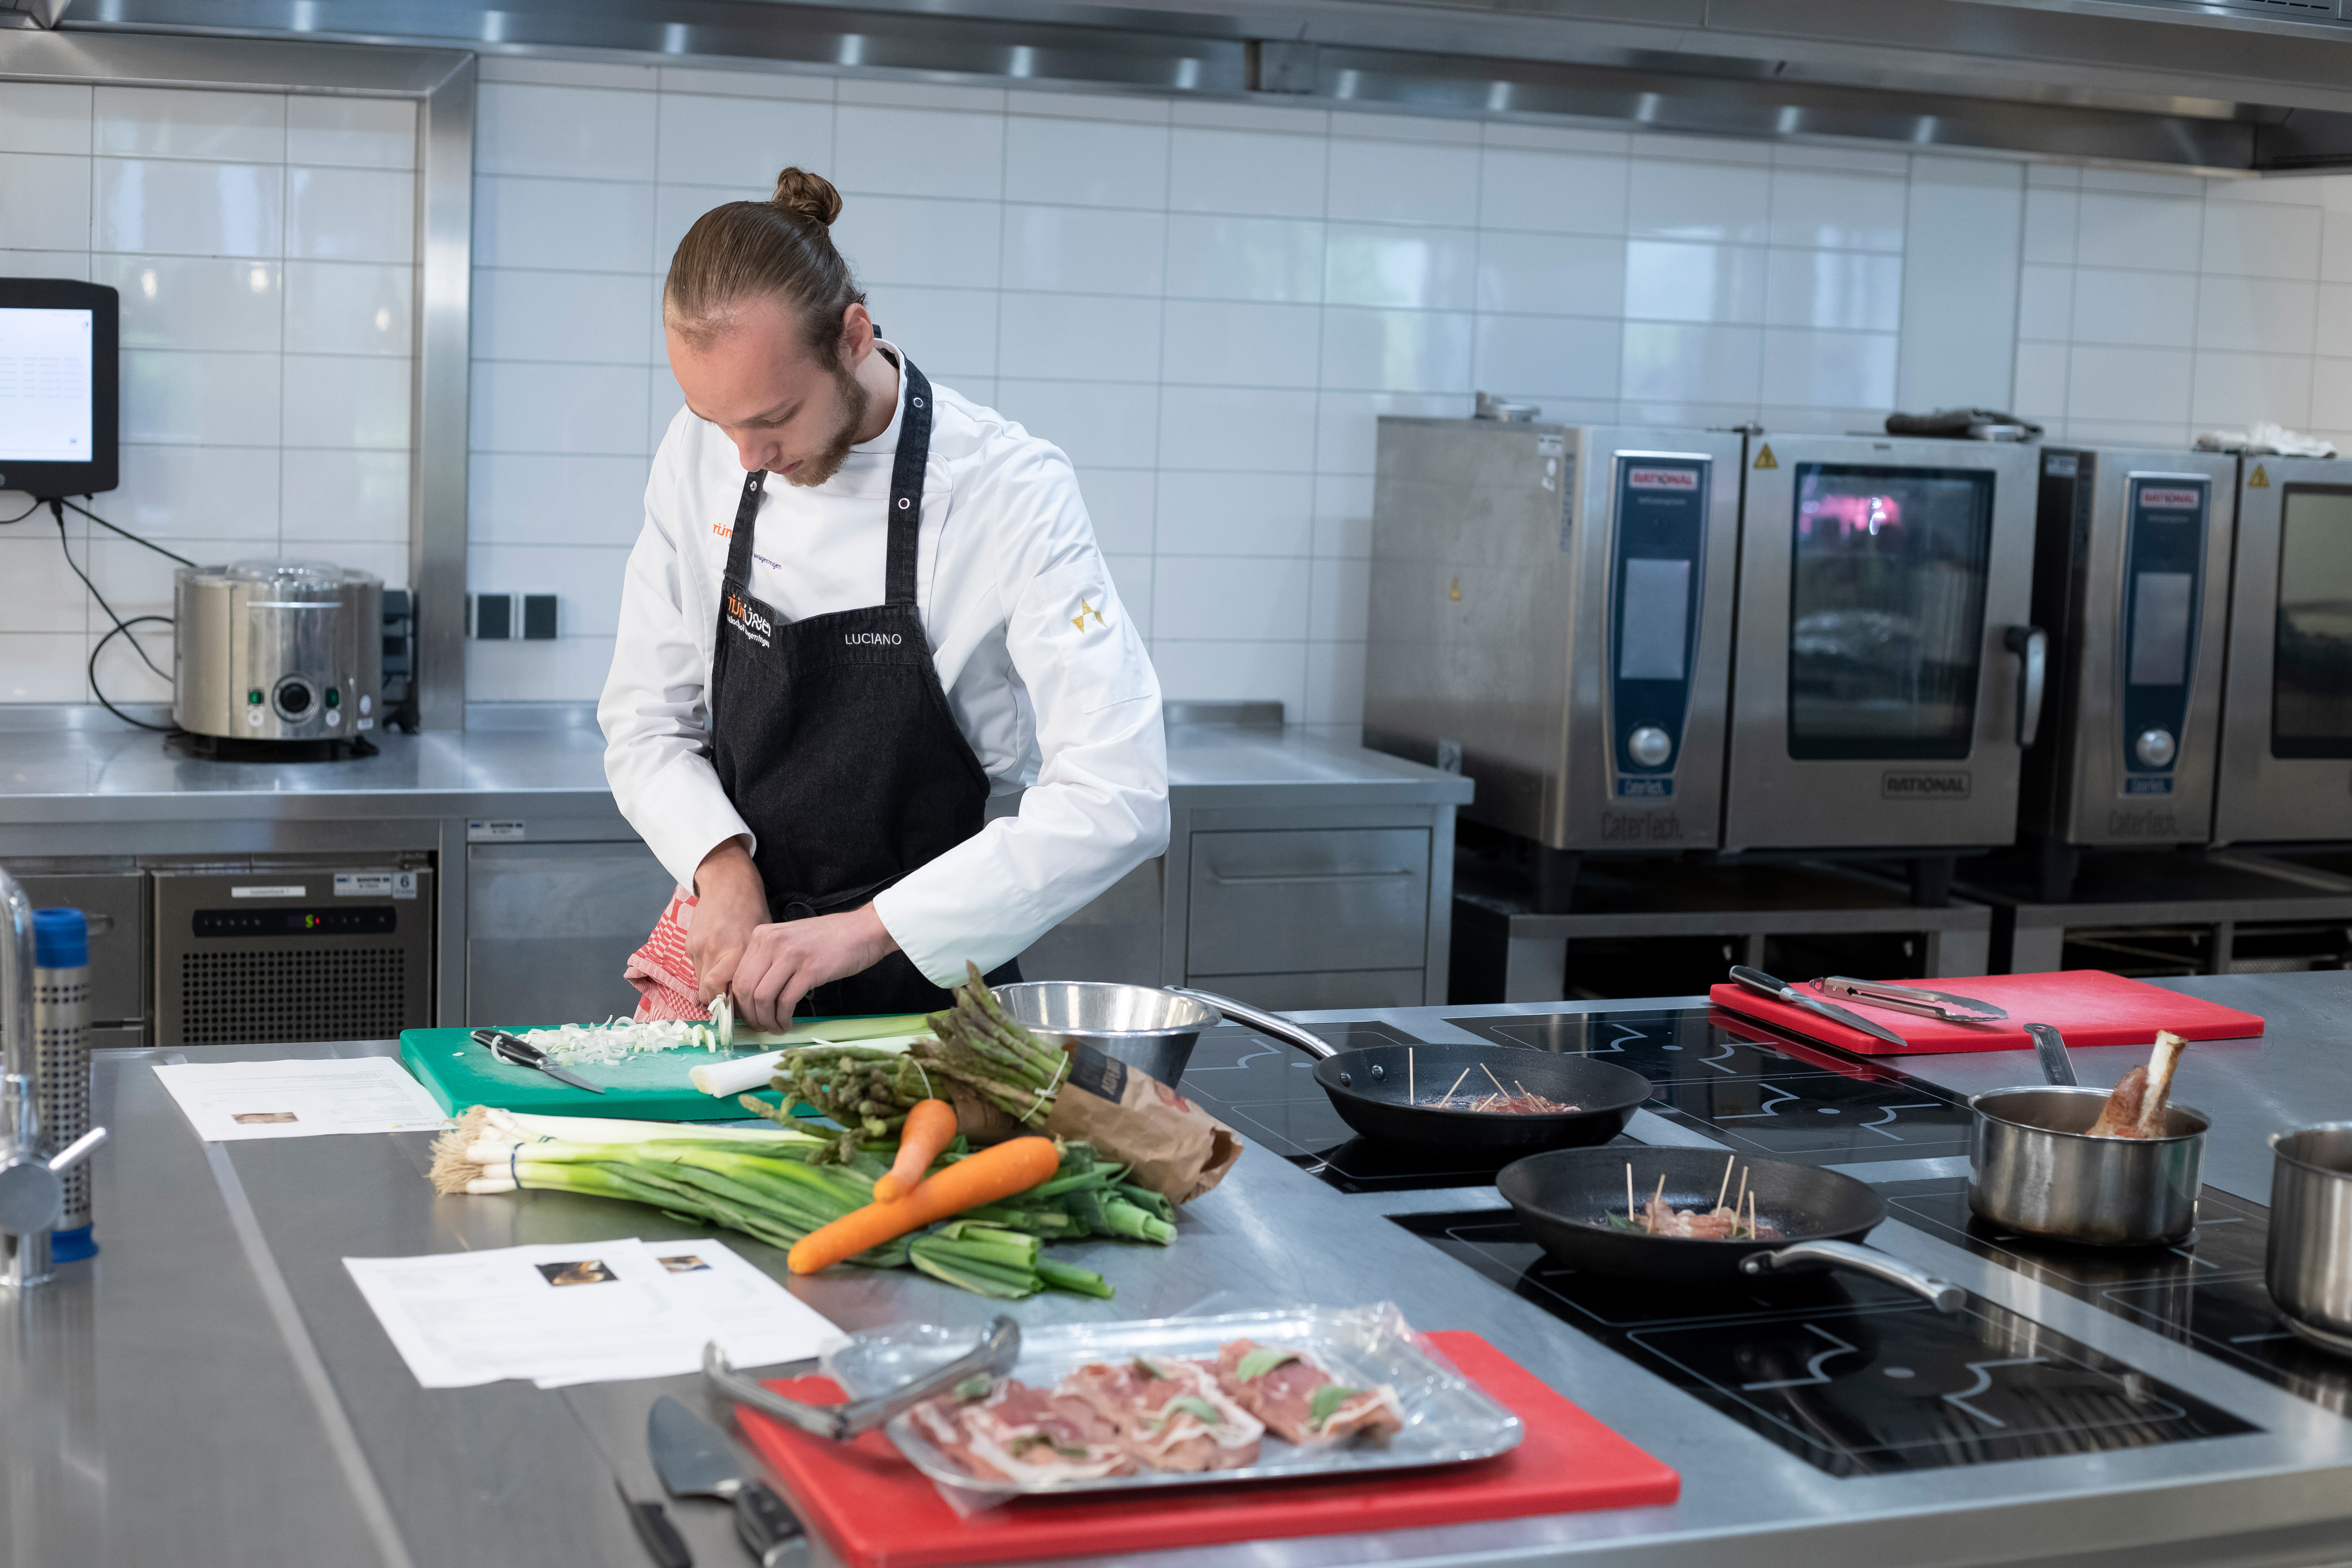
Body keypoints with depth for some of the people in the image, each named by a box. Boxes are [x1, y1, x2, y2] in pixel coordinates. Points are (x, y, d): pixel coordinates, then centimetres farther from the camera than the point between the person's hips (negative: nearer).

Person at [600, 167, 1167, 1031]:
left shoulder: (1012, 489, -17)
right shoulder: (700, 455, -2)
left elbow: (1117, 800, -24)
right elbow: (647, 723, 6)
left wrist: (868, 928, -28)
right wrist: (721, 861, -14)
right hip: (748, 966, 4)